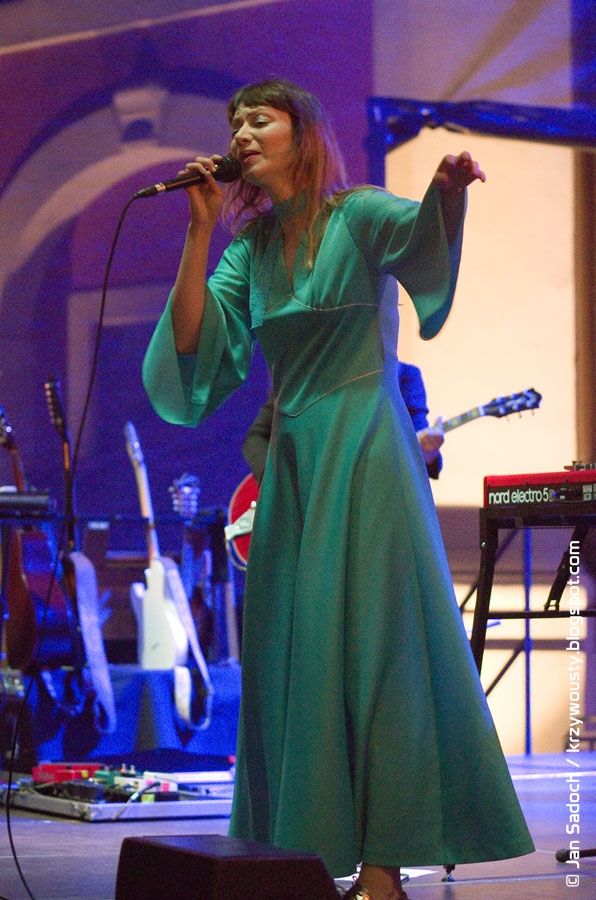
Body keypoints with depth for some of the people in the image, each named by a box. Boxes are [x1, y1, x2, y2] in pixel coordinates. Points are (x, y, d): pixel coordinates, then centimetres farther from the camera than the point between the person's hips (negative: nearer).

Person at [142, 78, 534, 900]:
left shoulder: (358, 215, -4)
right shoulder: (249, 247, 12)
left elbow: (419, 230, -26)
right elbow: (190, 345, 1)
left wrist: (449, 187, -48)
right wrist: (200, 228, -4)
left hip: (363, 453, -6)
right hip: (290, 456, 6)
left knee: (369, 642, -9)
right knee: (288, 651, 4)